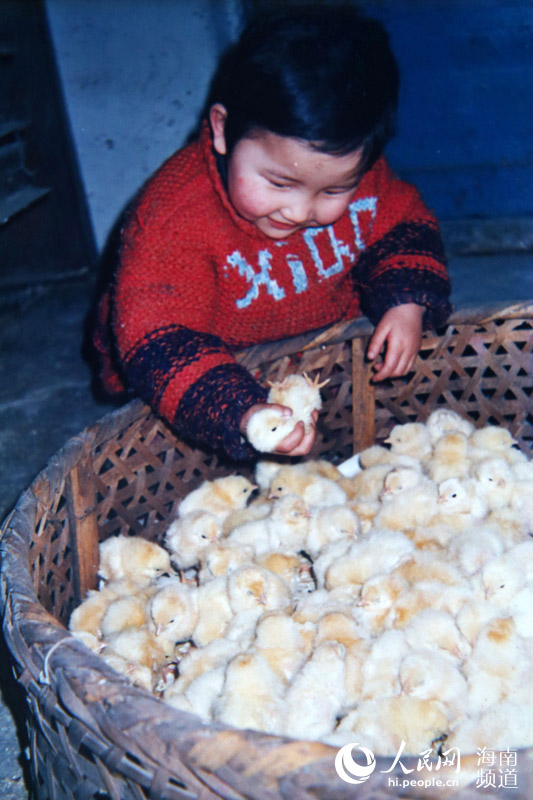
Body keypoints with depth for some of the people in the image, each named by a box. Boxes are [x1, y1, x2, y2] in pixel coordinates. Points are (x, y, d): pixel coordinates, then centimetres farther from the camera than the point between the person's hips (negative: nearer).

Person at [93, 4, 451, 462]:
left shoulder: (358, 173, -17)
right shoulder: (175, 218, -34)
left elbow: (404, 225, 2)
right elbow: (158, 342, -38)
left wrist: (407, 304, -19)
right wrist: (243, 416, -54)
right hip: (231, 372, -5)